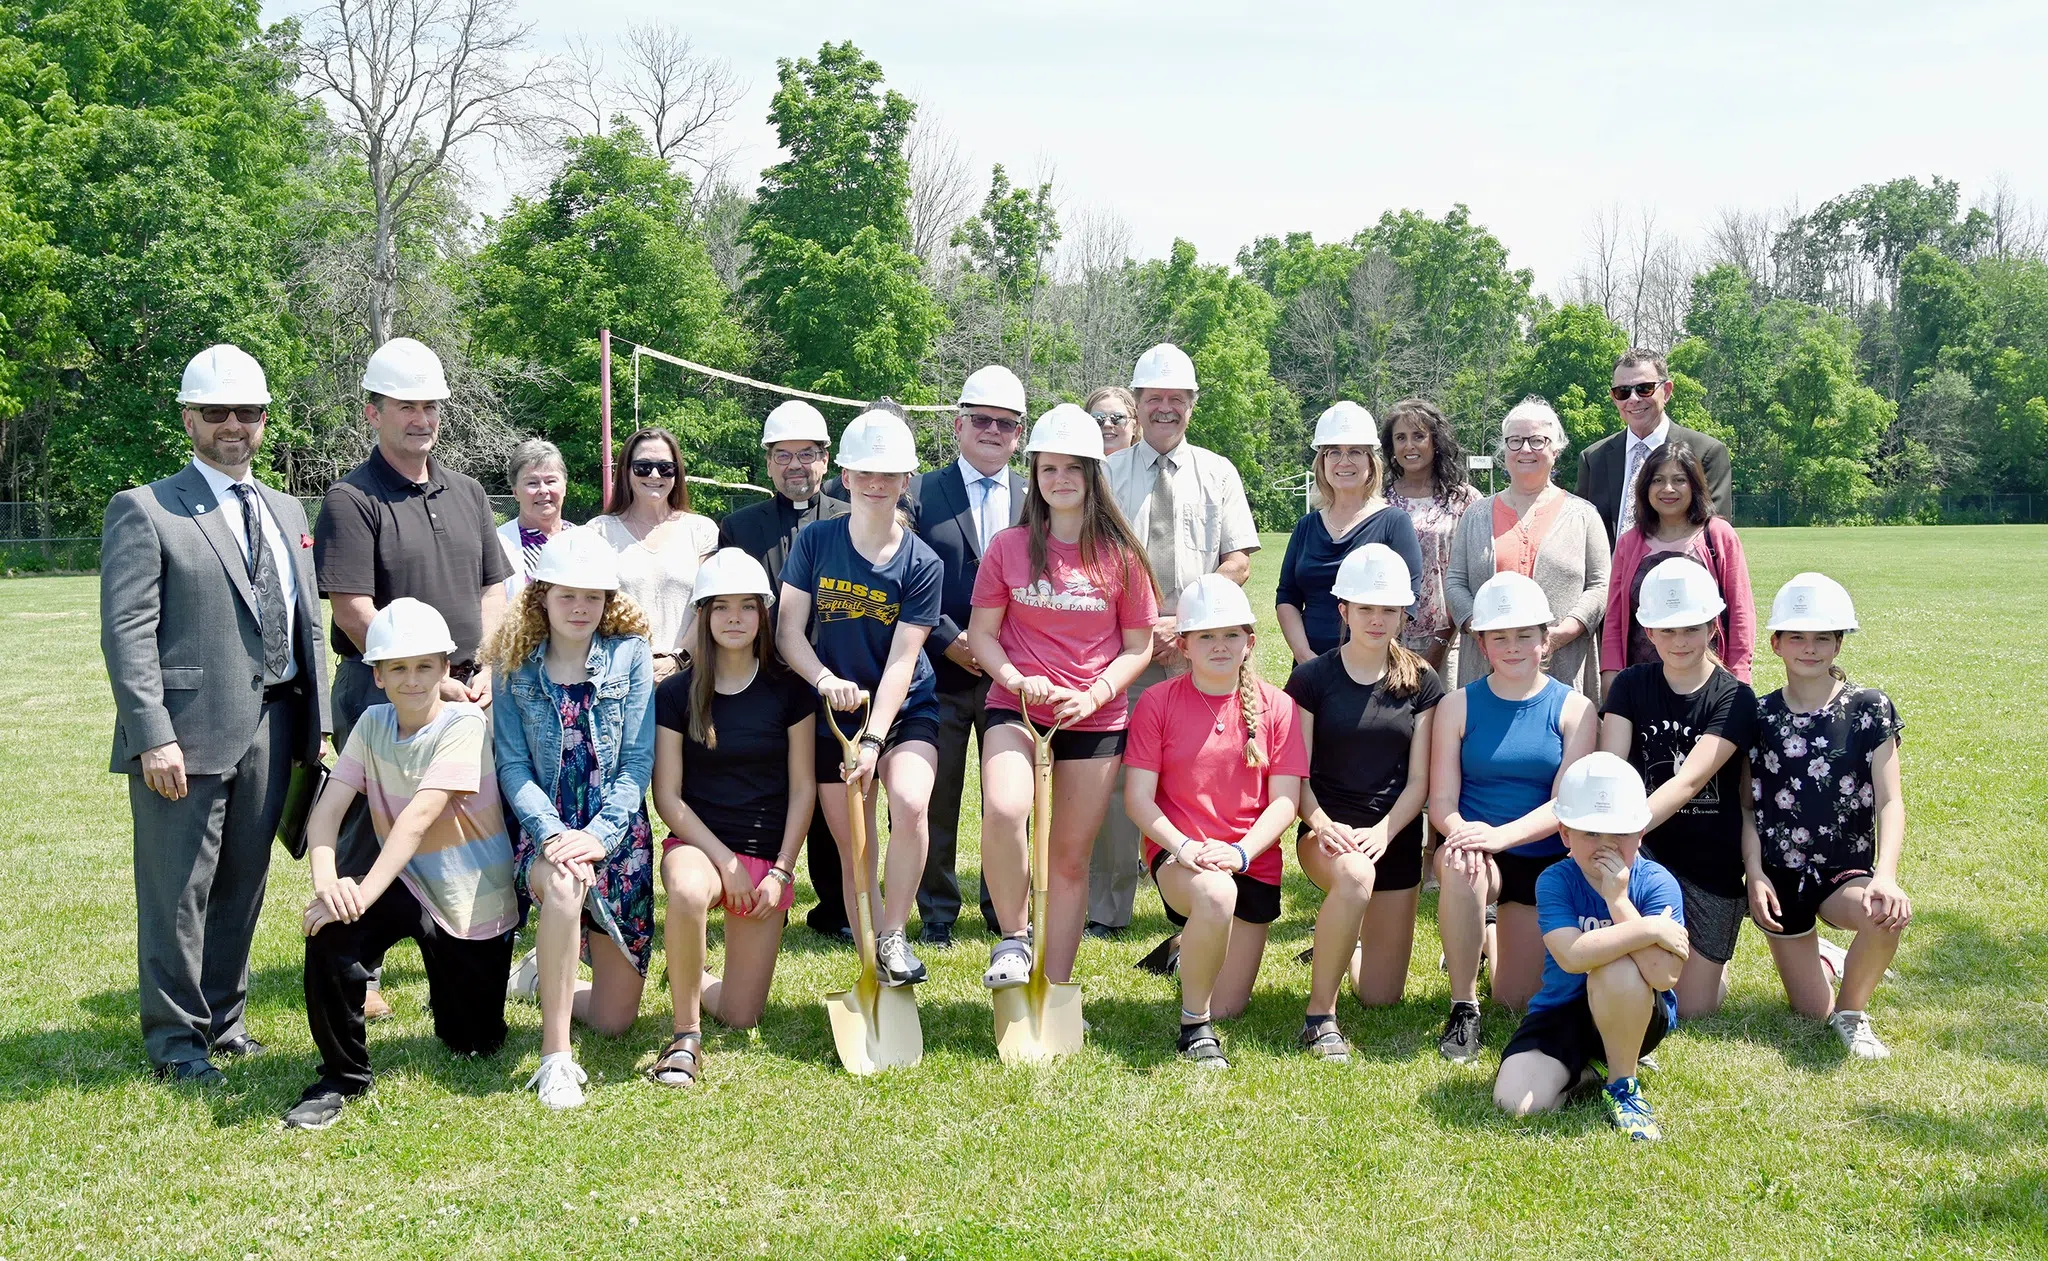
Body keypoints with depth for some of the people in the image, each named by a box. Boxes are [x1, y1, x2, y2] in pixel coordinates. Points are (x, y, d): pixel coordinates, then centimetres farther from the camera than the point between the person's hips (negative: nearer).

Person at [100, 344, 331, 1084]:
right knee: (178, 891, 1)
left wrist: (316, 721, 10)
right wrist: (152, 737, -17)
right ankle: (176, 1037, 14)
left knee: (244, 883, 13)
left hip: (270, 732, 6)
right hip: (187, 733, -6)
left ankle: (223, 1018, 27)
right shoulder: (144, 511, -3)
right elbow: (127, 632, -10)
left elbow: (308, 626, 17)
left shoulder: (286, 513, 17)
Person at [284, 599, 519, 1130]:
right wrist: (326, 878, -32)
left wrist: (364, 893, -38)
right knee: (331, 926, -29)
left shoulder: (464, 723, -19)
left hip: (473, 902, -3)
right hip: (407, 885, 3)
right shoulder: (372, 724, -3)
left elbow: (419, 816, -29)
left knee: (473, 1043, 6)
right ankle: (342, 1075, -10)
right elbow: (327, 808, -12)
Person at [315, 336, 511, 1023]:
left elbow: (494, 588, 15)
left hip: (467, 691, 6)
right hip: (384, 689, -5)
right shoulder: (352, 500, -7)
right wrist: (430, 682, -14)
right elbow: (353, 608, -14)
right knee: (373, 832, 0)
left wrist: (488, 671, 0)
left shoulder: (466, 494, 13)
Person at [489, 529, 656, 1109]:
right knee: (566, 880, -41)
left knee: (614, 1021, 0)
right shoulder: (517, 669, 2)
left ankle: (545, 975, 36)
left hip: (618, 836, 1)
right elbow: (512, 765, -4)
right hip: (544, 831, -1)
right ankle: (555, 1058, -28)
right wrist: (552, 833, -21)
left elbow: (638, 762, -7)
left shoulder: (631, 655, -1)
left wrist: (599, 834, -20)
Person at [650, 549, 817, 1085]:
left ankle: (691, 978, 35)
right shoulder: (676, 693, -3)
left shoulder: (788, 690, -1)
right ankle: (685, 1037, -21)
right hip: (697, 843, -2)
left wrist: (780, 870, -6)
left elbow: (802, 788, 2)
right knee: (688, 893, -41)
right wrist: (724, 860, -13)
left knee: (741, 1017, -1)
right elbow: (667, 795, -4)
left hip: (768, 855, 2)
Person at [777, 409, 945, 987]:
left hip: (905, 711, -1)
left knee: (910, 804, -27)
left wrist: (874, 742, -22)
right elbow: (789, 631, -6)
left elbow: (901, 661, -13)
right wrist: (824, 678, -26)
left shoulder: (922, 564, -7)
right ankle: (871, 969, 15)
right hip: (835, 715, 1)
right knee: (853, 850, 3)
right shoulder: (815, 542, -2)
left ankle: (894, 936, -10)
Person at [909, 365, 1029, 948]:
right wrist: (950, 642, -11)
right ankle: (937, 913, 17)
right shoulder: (920, 494, 3)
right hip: (942, 673, -1)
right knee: (936, 799, 5)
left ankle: (1006, 909, 21)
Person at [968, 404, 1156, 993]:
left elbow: (1138, 645, 4)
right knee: (1003, 812, -29)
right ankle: (1013, 937, -6)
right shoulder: (1009, 547, 1)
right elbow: (981, 632, 4)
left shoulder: (1120, 556, 1)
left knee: (1072, 856, 7)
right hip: (1016, 705, -1)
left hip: (1096, 717, 1)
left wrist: (1093, 695, -12)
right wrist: (1018, 680, -14)